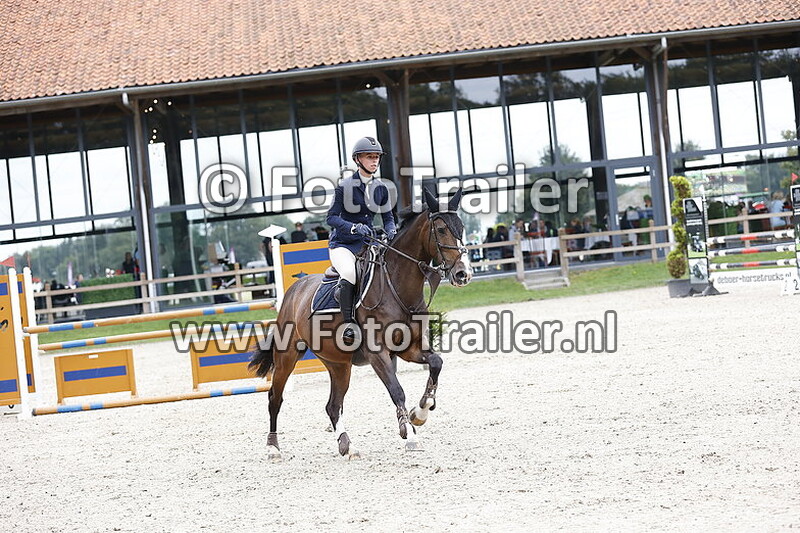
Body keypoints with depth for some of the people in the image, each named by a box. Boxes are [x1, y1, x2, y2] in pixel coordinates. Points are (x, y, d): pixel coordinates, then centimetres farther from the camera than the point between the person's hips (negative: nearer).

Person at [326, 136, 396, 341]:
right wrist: (354, 227, -27)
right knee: (350, 273, -35)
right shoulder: (345, 187, -8)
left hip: (367, 243, 5)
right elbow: (332, 217, -11)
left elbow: (388, 217, 12)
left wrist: (391, 230, -12)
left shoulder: (380, 189, 7)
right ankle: (348, 323, -26)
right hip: (343, 245, -5)